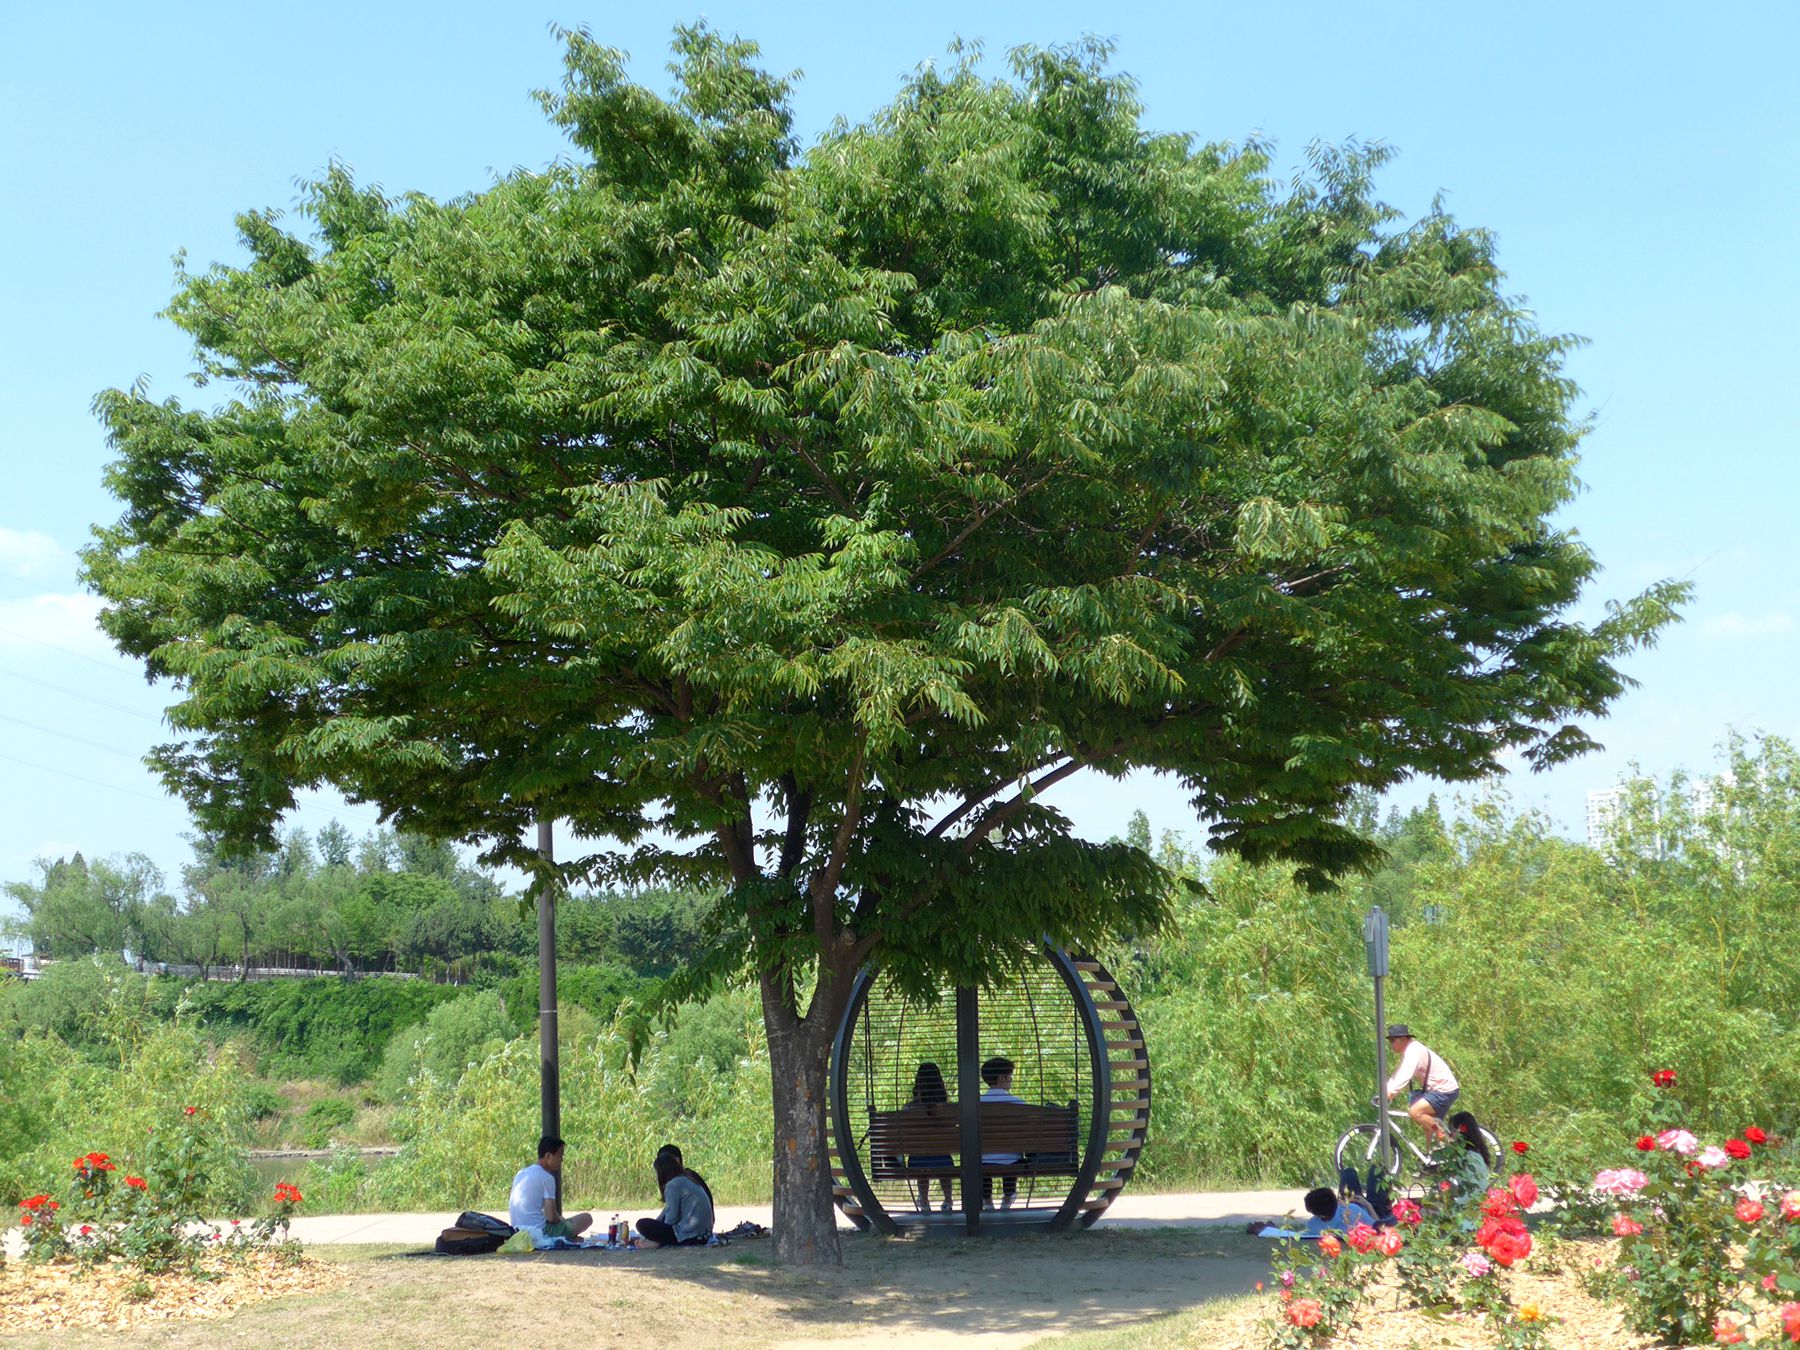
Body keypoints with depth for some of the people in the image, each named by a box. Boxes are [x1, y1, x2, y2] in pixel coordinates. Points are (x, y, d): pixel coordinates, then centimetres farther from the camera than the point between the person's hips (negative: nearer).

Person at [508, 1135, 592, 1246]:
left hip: (519, 1233, 8)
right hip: (539, 1232, -8)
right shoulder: (547, 1177, -12)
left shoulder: (521, 1173, 12)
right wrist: (562, 1220, 6)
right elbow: (551, 1216, -17)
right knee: (587, 1218, 1)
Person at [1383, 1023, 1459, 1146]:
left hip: (1445, 1091, -10)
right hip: (1433, 1089, 11)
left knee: (1414, 1111, -24)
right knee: (1429, 1124, 12)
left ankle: (1443, 1135, -11)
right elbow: (1397, 1076, 11)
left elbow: (1404, 1076, -31)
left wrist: (1389, 1094, -38)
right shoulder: (1408, 1052, 13)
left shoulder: (1414, 1051, -19)